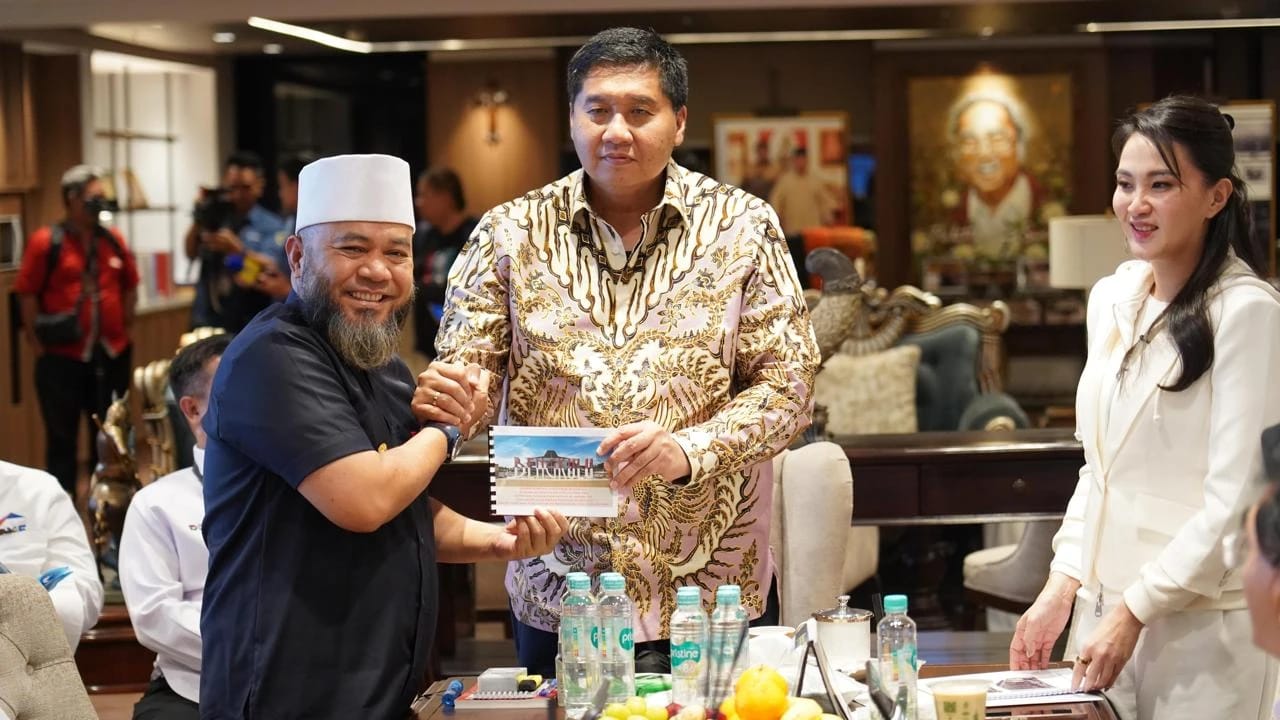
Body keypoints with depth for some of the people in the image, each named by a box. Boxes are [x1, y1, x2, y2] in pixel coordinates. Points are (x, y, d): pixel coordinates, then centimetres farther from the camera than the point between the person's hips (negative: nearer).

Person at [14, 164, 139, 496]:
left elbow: (130, 286, 15)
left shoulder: (114, 240, 4)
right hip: (63, 357, -4)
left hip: (111, 354, 5)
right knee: (62, 437, 5)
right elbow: (27, 294, -9)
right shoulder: (45, 242, -10)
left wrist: (124, 329, 10)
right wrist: (39, 344, -9)